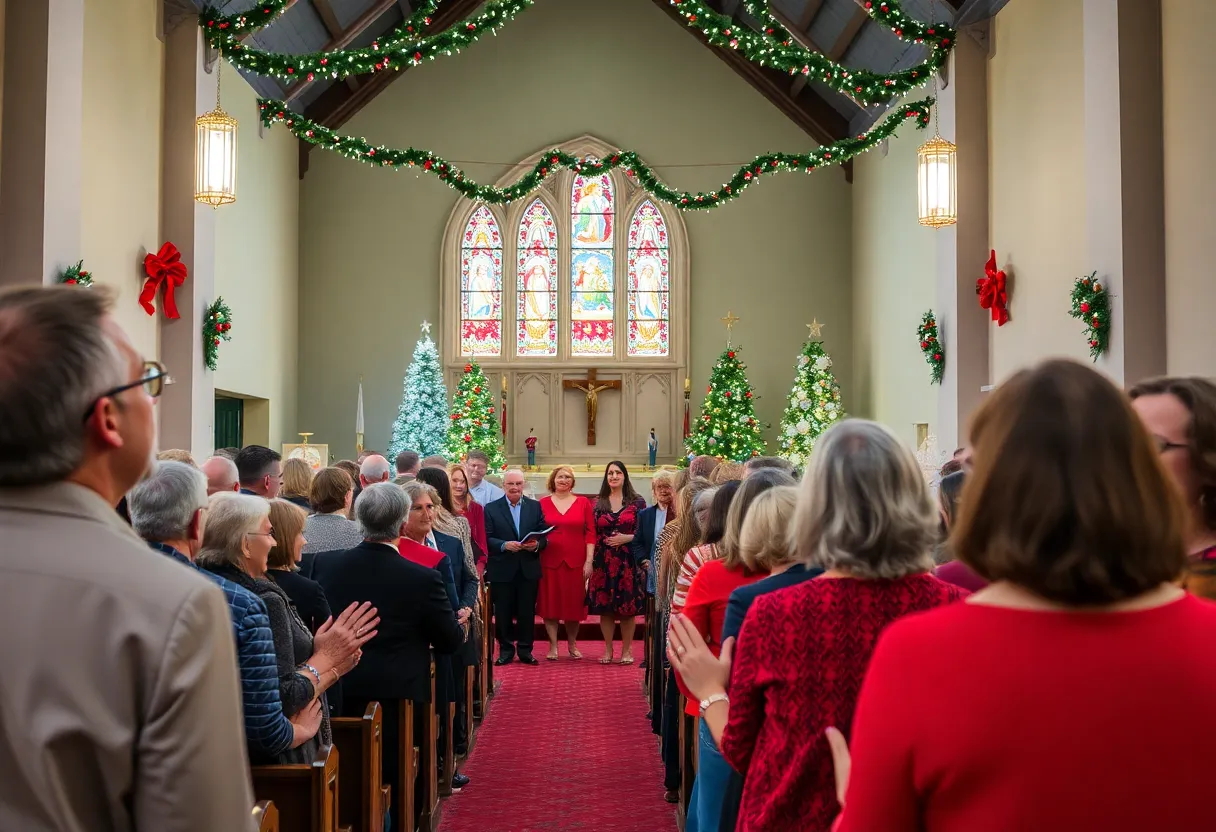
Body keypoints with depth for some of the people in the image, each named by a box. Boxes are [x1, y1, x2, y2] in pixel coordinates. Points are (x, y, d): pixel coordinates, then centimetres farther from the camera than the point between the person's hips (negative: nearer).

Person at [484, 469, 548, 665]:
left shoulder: (535, 506, 8)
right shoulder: (491, 508, 2)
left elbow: (544, 536, 4)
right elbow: (487, 538, -6)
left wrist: (537, 545, -16)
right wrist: (504, 545, -21)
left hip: (529, 569, 1)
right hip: (502, 570, -1)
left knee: (527, 612, 6)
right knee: (503, 613, 5)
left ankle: (525, 650, 18)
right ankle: (506, 650, 18)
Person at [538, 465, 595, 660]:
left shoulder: (583, 502, 4)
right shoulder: (543, 503, 3)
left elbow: (590, 533, 2)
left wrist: (589, 561, -4)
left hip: (575, 562, 1)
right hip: (550, 561, 0)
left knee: (574, 603, 7)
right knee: (550, 603, 3)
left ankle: (572, 645, 24)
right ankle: (553, 646, 13)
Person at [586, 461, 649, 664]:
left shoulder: (637, 502, 3)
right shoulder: (598, 503, 9)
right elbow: (593, 534, 8)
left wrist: (627, 538, -13)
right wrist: (590, 561, 1)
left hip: (629, 561, -2)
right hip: (604, 561, 2)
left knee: (628, 605, 0)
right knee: (604, 605, 3)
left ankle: (626, 650, 10)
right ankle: (608, 649, 13)